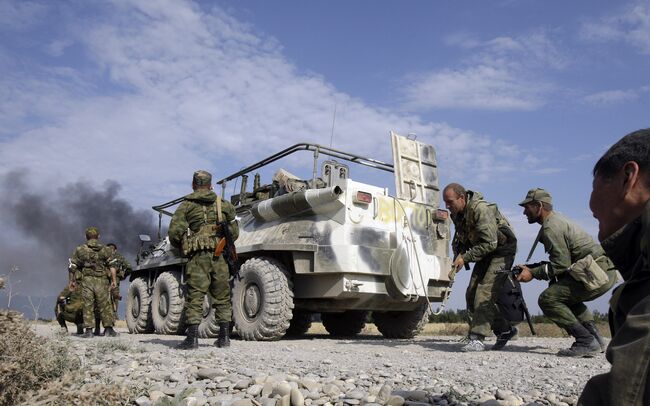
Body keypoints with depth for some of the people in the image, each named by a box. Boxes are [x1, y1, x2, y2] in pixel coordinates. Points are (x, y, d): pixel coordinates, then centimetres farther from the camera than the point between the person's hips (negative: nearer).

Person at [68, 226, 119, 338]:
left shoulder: (79, 250, 5)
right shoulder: (105, 250, 5)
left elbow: (72, 267, 5)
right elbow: (112, 267, -1)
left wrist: (72, 281, 15)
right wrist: (113, 280, 5)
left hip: (87, 281, 0)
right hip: (101, 281, 0)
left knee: (88, 306, 5)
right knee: (105, 306, 7)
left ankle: (88, 330, 3)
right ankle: (109, 328, 7)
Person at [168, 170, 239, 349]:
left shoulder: (186, 205, 5)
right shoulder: (223, 204, 14)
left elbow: (175, 232, -5)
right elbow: (234, 232, 12)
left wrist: (182, 247, 12)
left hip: (197, 256, -3)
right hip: (219, 256, 3)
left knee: (194, 296, 0)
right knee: (222, 297, 11)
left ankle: (192, 337, -4)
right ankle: (224, 336, 14)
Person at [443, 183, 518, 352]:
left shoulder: (481, 209, -27)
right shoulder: (457, 214, 1)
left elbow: (490, 243, -29)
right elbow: (459, 240, 13)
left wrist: (465, 257, -26)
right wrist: (457, 259, -6)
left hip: (501, 251, -9)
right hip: (485, 254, 9)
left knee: (484, 294, -19)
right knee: (471, 295, 3)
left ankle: (477, 339, -18)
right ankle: (505, 330, 16)